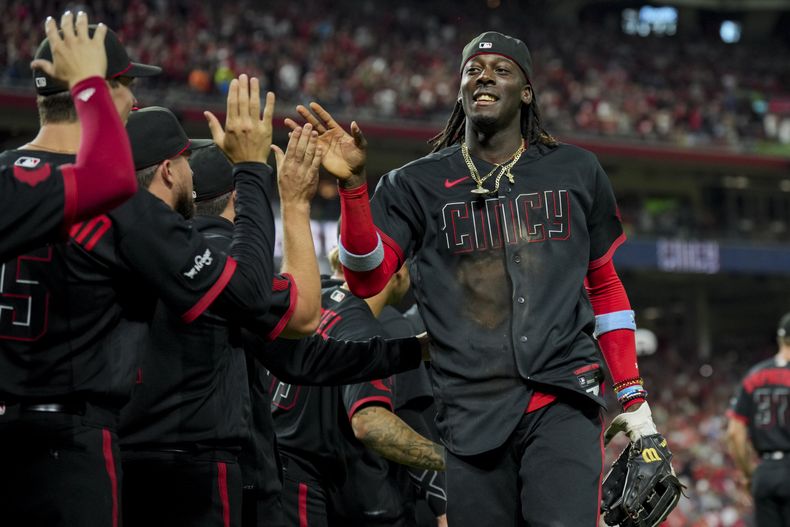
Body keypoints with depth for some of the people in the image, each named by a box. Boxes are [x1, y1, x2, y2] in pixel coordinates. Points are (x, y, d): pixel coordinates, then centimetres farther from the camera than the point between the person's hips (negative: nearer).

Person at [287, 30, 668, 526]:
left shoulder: (576, 171, 13)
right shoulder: (419, 184, 9)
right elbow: (367, 280, -1)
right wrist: (353, 183, -14)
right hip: (473, 412, 0)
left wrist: (634, 399, 14)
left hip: (564, 397, 0)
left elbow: (604, 286, 19)